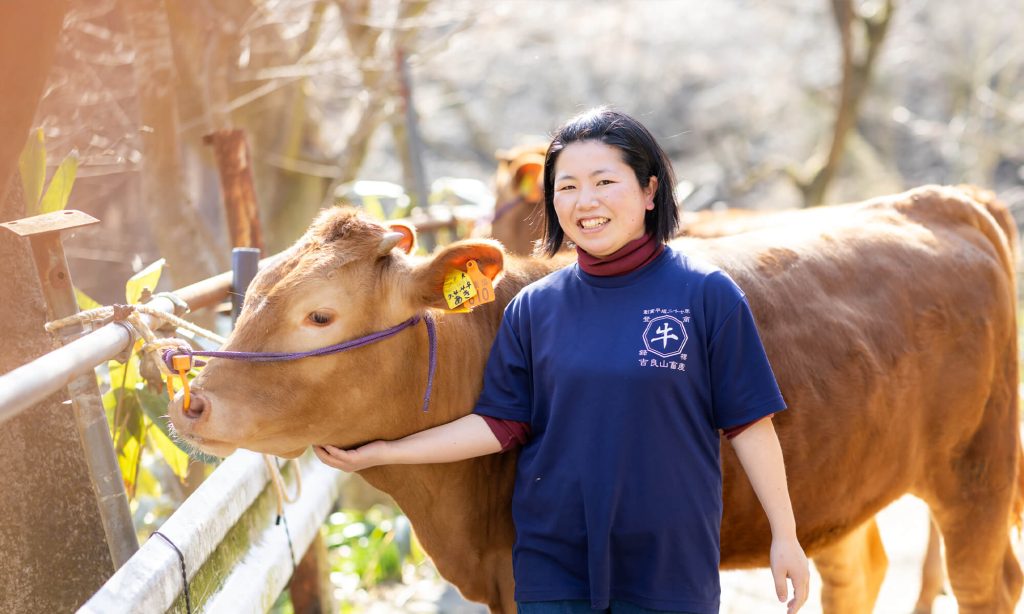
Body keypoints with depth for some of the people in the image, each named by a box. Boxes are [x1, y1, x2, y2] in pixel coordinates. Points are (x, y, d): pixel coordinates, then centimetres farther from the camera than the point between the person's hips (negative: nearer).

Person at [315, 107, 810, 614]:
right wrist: (379, 454, 1)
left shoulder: (707, 295, -5)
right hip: (553, 568, 2)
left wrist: (785, 536, -3)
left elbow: (749, 421, -3)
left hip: (670, 568, -2)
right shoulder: (533, 308, 4)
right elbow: (501, 424, 4)